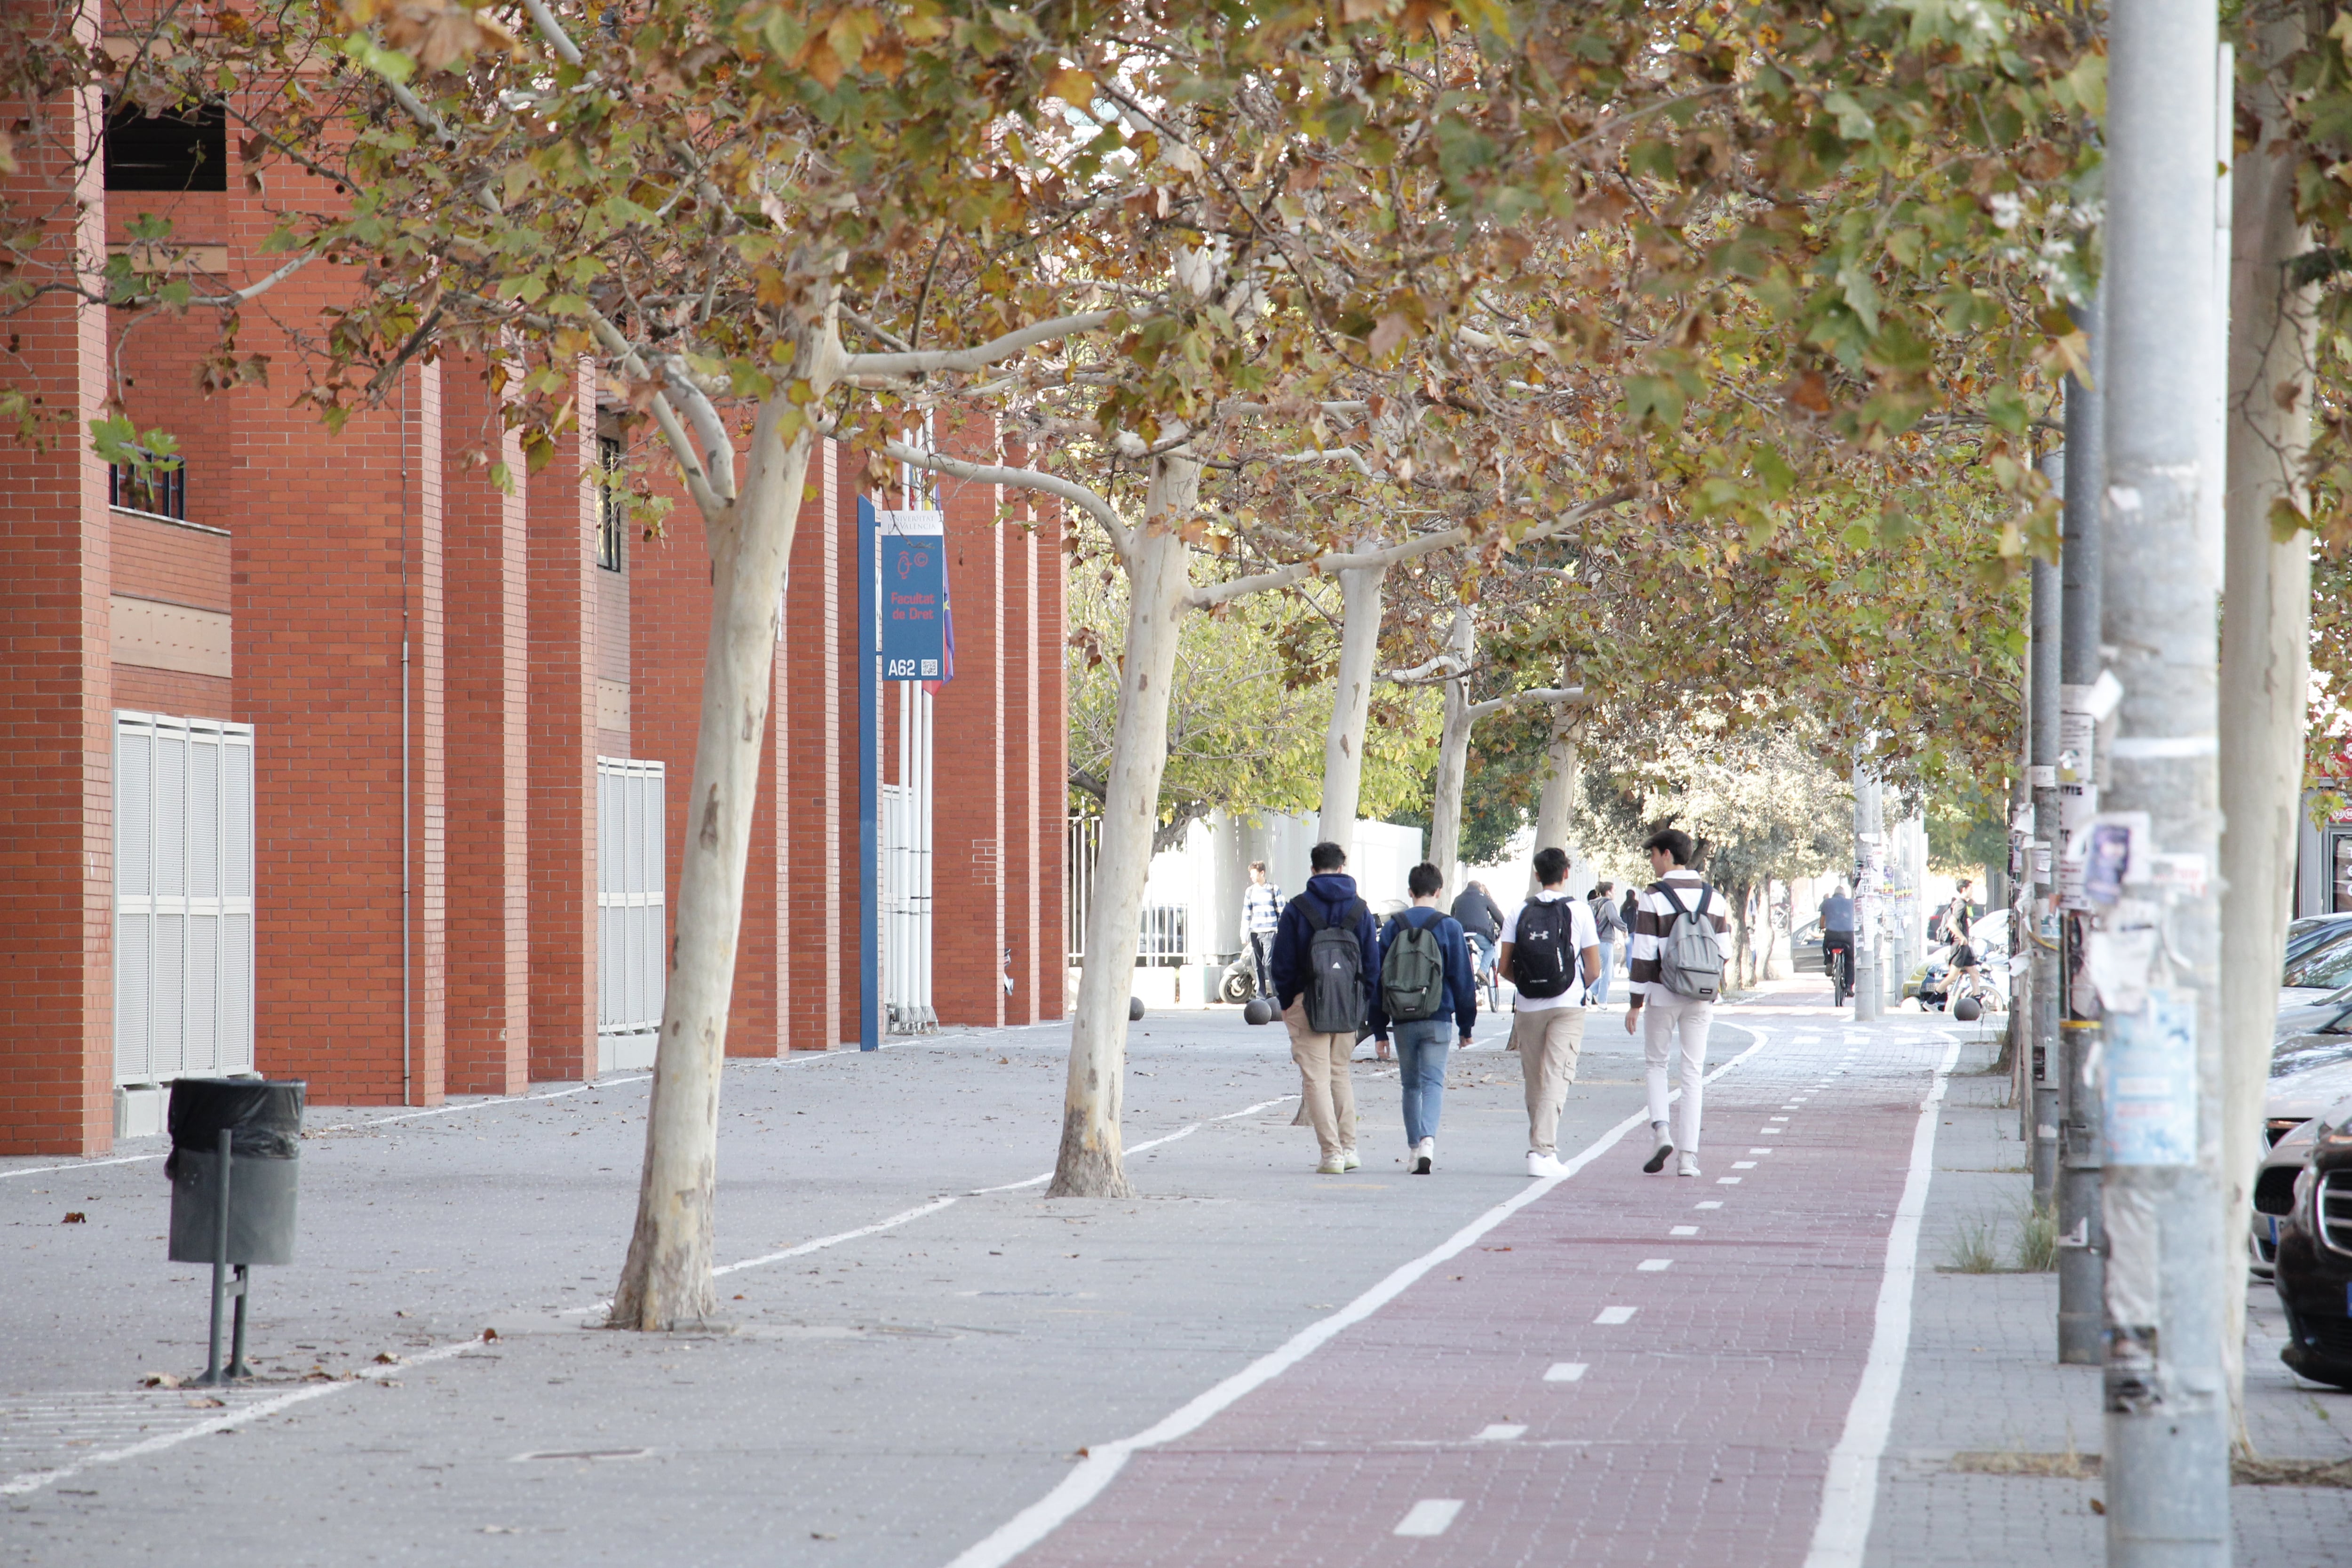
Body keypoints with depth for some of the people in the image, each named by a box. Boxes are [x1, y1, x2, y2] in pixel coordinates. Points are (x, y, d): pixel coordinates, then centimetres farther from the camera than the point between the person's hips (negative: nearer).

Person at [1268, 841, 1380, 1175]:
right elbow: (1373, 963, 6)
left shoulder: (1297, 909, -3)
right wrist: (1362, 1007, 12)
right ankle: (1348, 1148, 14)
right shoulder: (1360, 910, 5)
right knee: (1340, 1073, 18)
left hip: (1308, 1004, -3)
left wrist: (1286, 1005, 7)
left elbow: (1282, 964, -3)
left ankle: (1332, 1152, -7)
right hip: (1347, 1008, 3)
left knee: (1316, 1078, -1)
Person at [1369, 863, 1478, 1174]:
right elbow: (1463, 978, 0)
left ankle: (1413, 1148, 16)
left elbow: (1378, 979, 6)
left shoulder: (1393, 927, 4)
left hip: (1403, 1021, 2)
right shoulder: (1448, 926, -2)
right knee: (1433, 1082, -5)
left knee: (1411, 1085, 14)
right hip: (1438, 1020, -2)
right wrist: (1466, 1026, 8)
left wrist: (1379, 1030, 11)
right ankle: (1428, 1140, -27)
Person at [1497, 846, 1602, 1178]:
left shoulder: (1520, 912, 3)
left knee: (1534, 1081, 13)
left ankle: (1541, 1148, 22)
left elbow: (1505, 967, 2)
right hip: (1567, 1007, -2)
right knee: (1555, 1078, -7)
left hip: (1528, 1008, 2)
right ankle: (1543, 1149, -20)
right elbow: (1593, 969, 0)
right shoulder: (1579, 911, -2)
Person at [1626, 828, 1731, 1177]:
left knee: (1656, 1064, 13)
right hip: (1701, 1000, 3)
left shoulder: (1653, 897, -8)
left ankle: (1660, 1131, -9)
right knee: (1693, 1073, 6)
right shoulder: (1713, 897, 6)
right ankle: (1688, 1156, 1)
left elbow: (1643, 954, -10)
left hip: (1662, 994, -3)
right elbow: (1723, 951, 9)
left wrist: (1635, 1003, -6)